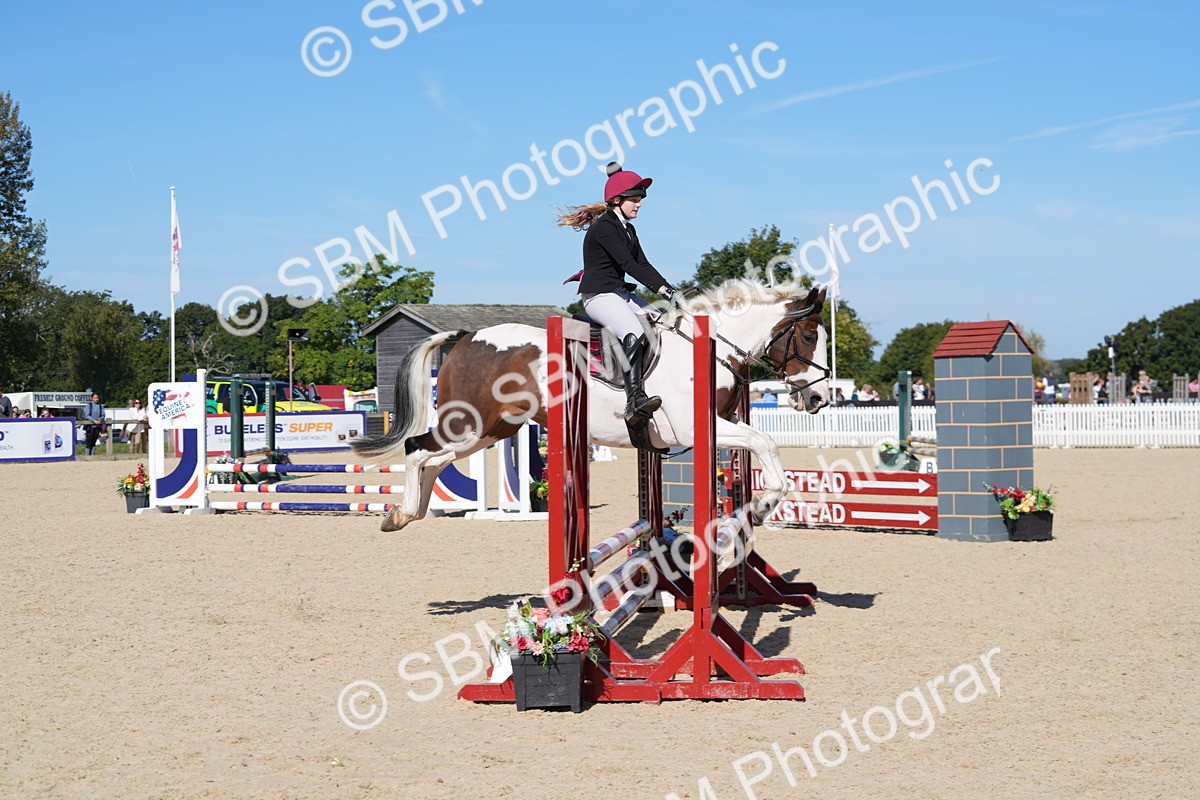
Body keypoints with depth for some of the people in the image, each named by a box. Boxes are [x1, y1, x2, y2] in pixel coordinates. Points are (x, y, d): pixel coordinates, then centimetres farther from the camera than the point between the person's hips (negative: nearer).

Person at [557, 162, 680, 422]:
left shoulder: (627, 229, 17)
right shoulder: (604, 228, -13)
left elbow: (643, 264, 13)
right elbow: (628, 264, -21)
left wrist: (669, 290, 0)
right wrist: (661, 289, -25)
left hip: (620, 293, 11)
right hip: (598, 295, -11)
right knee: (635, 333, -31)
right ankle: (635, 400, -42)